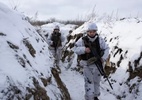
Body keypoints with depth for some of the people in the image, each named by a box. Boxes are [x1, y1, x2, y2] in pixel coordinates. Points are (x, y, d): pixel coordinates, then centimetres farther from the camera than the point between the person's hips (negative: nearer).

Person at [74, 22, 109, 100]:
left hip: (97, 64, 3)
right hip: (87, 64, -3)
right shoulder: (83, 40, -11)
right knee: (89, 82, -3)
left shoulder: (100, 39, -7)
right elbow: (76, 49, -9)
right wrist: (84, 49, -27)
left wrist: (103, 58, -15)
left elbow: (106, 49, 0)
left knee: (96, 81, 18)